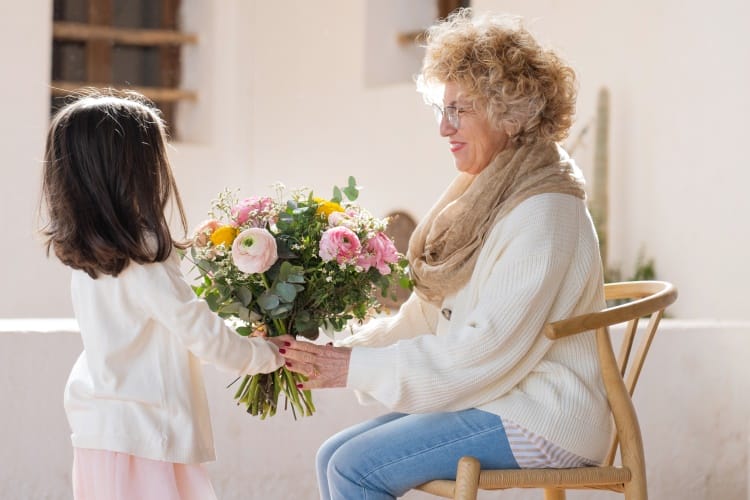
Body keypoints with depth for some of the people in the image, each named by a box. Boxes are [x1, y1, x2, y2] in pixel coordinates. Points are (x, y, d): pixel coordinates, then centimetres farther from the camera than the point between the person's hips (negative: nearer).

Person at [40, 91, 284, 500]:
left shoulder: (87, 259, 5)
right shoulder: (144, 268, -21)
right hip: (140, 441, -9)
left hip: (102, 433, 9)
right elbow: (205, 336, -15)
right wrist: (269, 355, 0)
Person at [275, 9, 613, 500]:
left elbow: (486, 350, -23)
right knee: (334, 457, 0)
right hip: (492, 399, 9)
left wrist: (359, 367, -18)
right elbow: (427, 316, 12)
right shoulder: (484, 195, 12)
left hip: (539, 420, -9)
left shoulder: (542, 212, -18)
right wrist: (342, 353, -2)